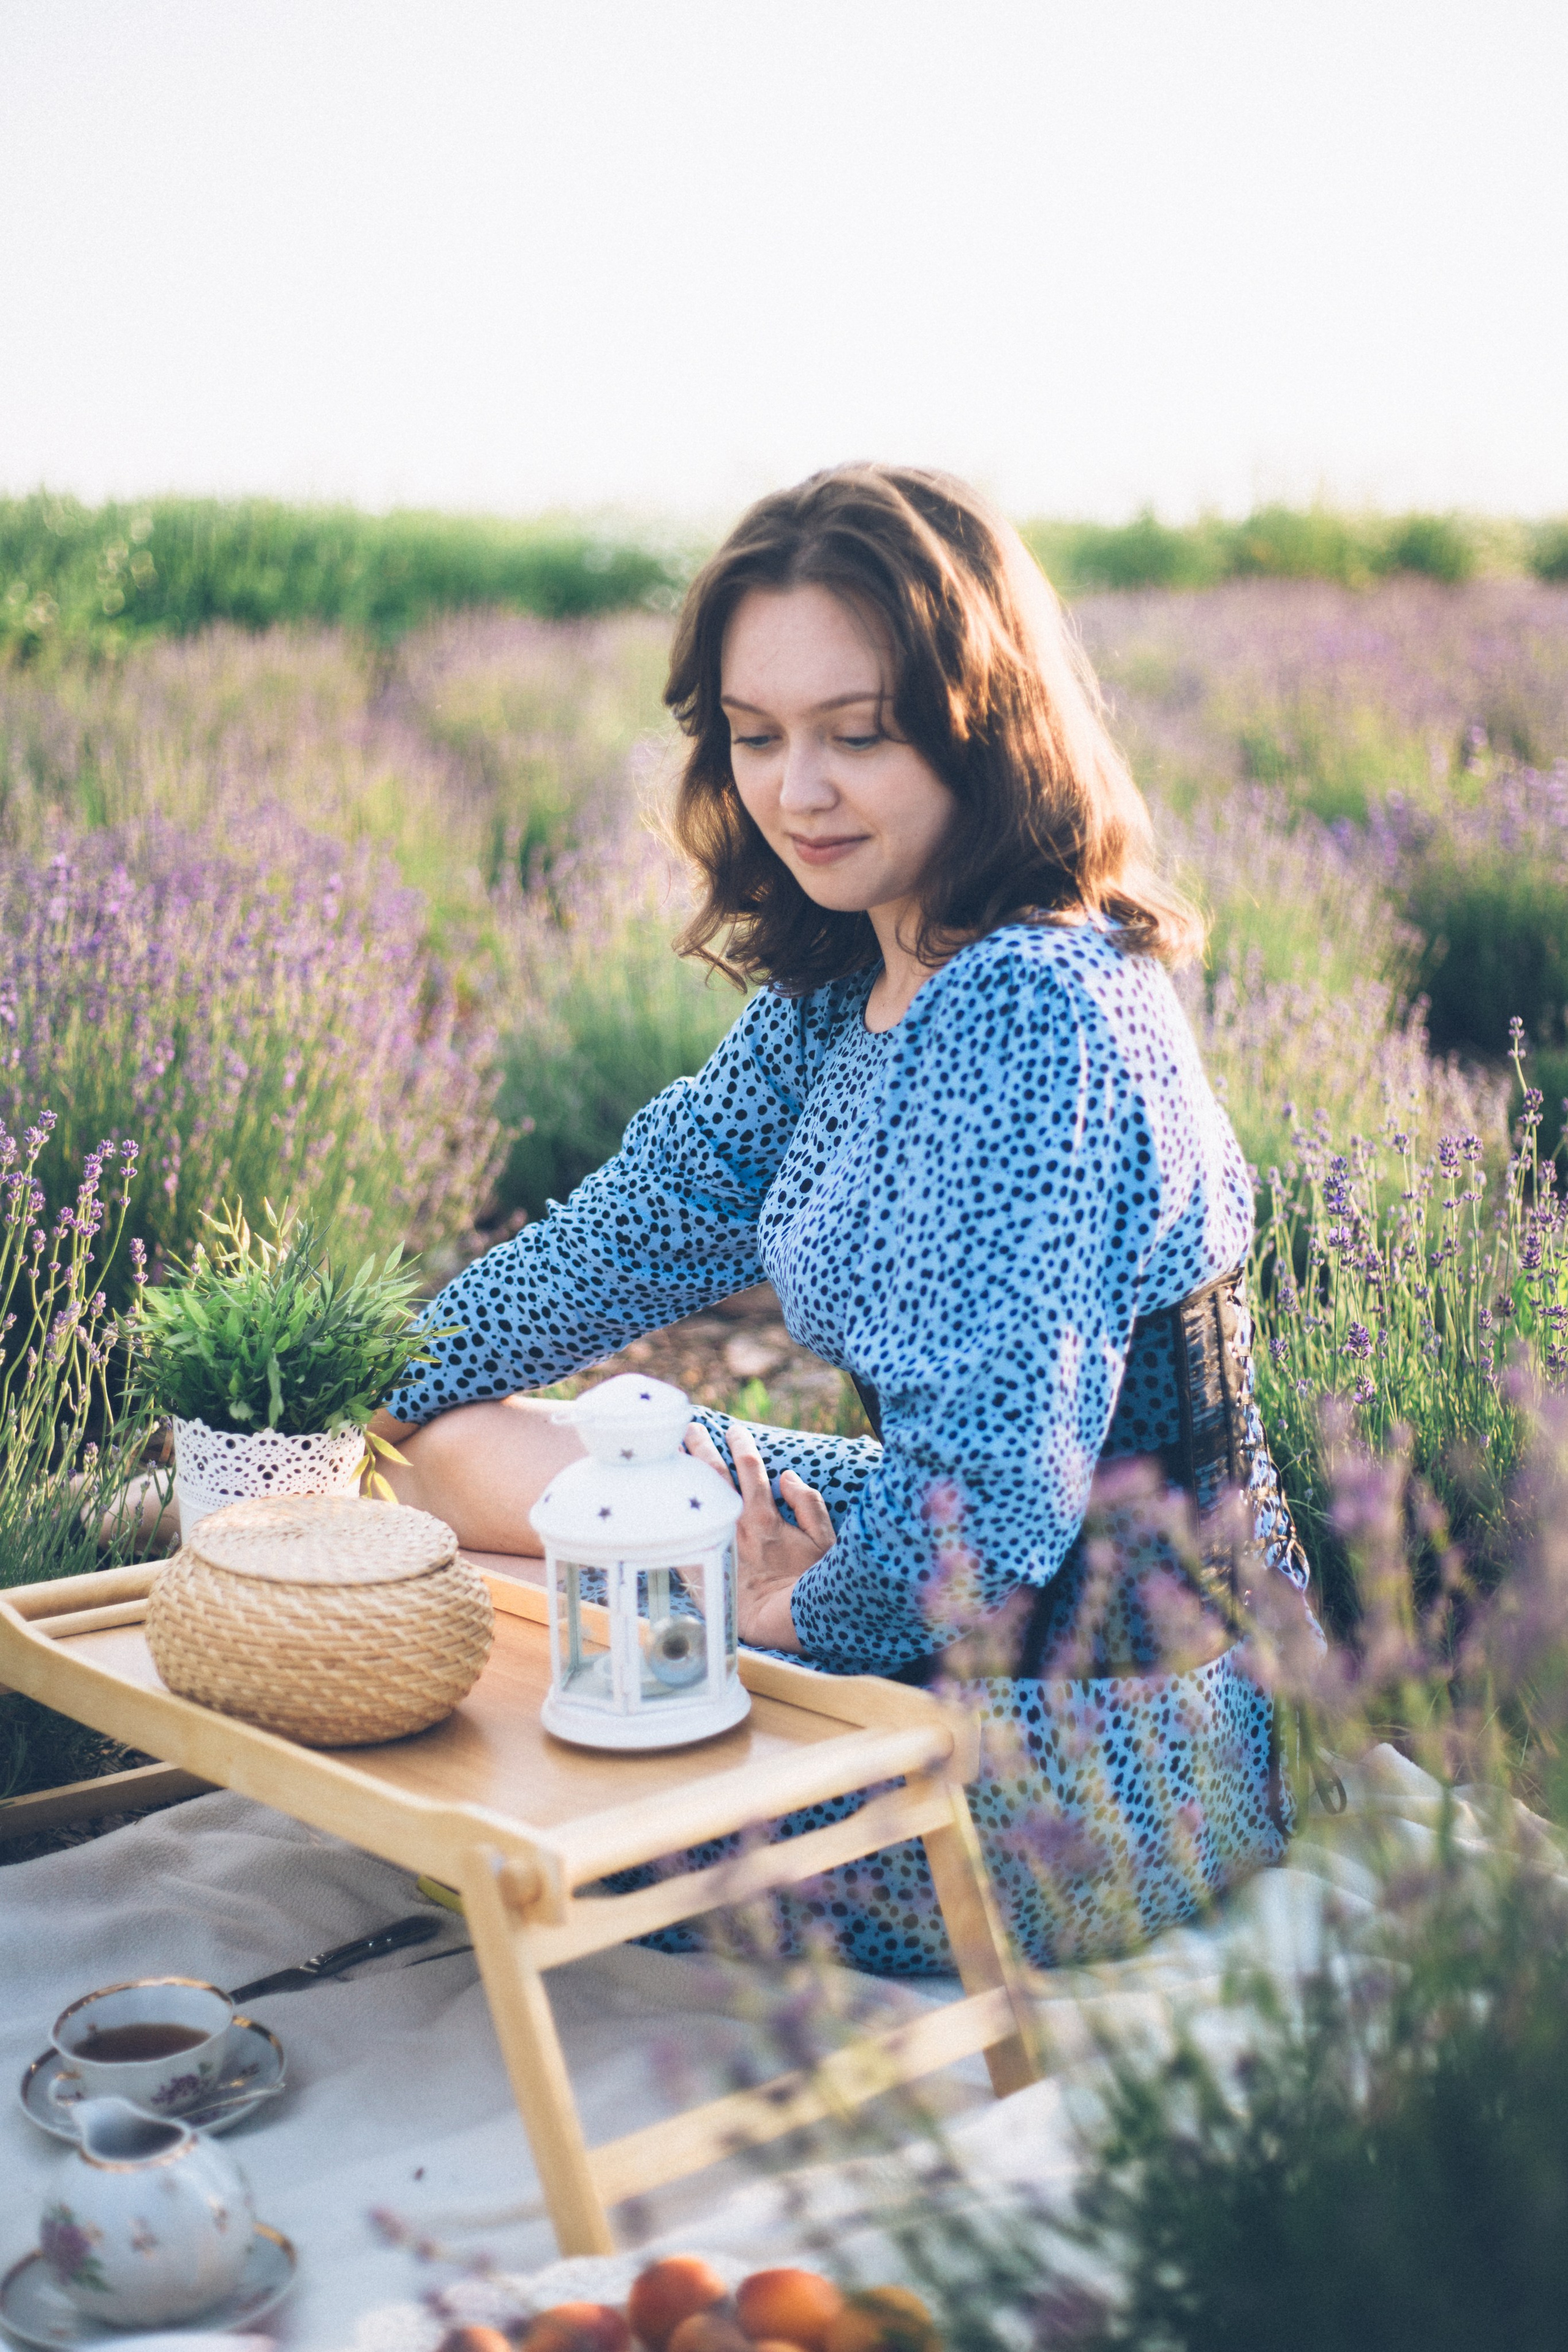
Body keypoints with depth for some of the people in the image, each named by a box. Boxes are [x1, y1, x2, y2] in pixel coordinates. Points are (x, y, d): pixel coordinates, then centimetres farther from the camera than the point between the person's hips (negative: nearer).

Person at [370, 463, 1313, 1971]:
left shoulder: (1034, 1015, -27)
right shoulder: (843, 988, 3)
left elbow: (991, 1482, -31)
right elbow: (651, 1215, 13)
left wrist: (800, 1606, -12)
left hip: (1100, 1768, -9)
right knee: (452, 1449, 11)